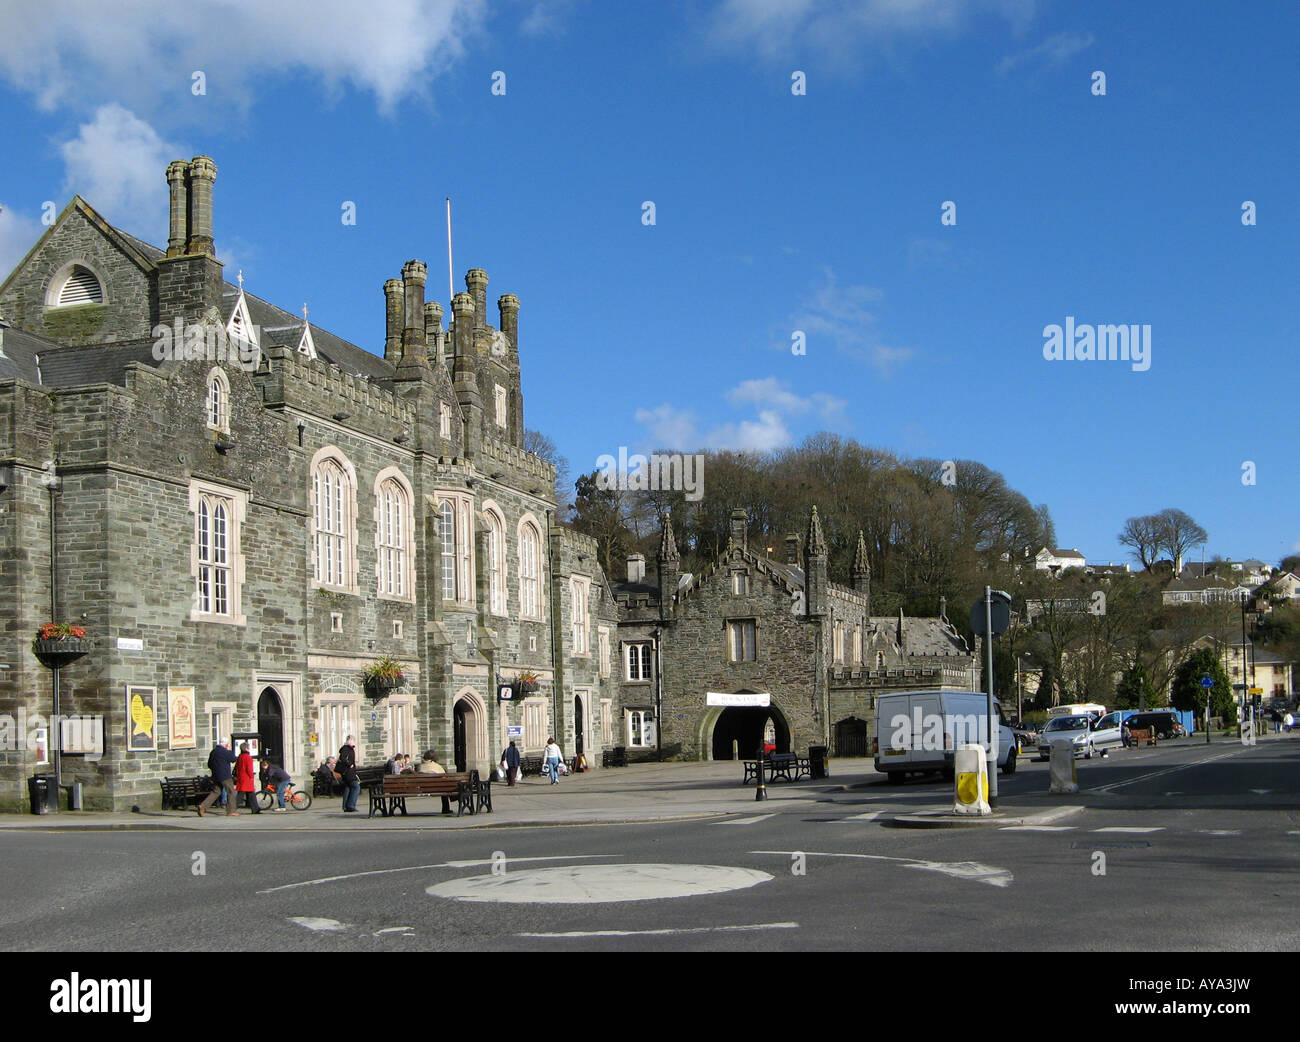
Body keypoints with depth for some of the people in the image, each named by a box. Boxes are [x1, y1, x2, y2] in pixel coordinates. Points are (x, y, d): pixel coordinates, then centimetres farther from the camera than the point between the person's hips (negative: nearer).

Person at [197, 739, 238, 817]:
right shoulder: (223, 751, -15)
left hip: (215, 776, 8)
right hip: (225, 776, -8)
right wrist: (229, 751, 0)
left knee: (215, 792, 10)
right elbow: (233, 759, -11)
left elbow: (209, 764, 20)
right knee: (231, 792, 1)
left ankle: (203, 806, -3)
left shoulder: (213, 751, 14)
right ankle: (231, 811, 2)